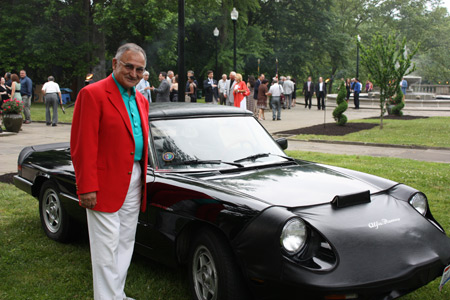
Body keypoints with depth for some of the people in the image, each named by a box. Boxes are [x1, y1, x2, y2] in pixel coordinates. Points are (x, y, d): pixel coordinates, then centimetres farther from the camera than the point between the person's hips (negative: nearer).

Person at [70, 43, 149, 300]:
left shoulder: (141, 100, 14)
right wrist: (87, 188, -19)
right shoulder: (93, 94, -10)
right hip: (106, 184, -7)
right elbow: (83, 146, -15)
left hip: (134, 182, 8)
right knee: (107, 247, -1)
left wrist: (143, 177, 9)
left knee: (126, 243, 15)